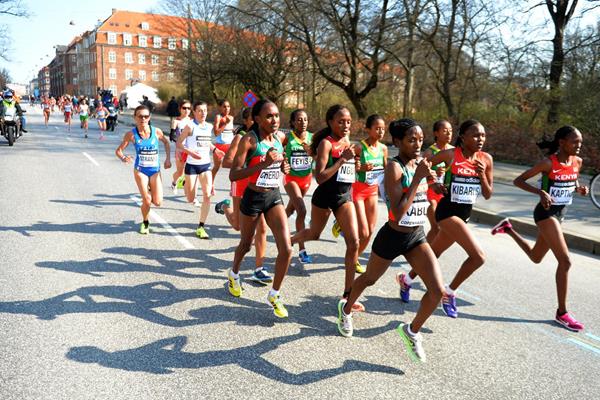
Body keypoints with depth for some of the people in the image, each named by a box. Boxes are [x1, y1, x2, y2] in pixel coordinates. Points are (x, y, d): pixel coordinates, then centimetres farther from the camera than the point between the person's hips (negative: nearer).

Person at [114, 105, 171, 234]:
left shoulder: (156, 131, -6)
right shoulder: (131, 134, -9)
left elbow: (166, 142, 13)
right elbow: (119, 150, -4)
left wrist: (168, 159, 6)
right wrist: (123, 158, -25)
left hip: (155, 170, 2)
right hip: (140, 170, -1)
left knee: (157, 202, -3)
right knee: (147, 201, -10)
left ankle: (150, 190, 34)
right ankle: (145, 223, 21)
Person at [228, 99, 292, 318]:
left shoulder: (278, 137, 2)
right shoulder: (249, 139, -17)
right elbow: (233, 174, -23)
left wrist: (283, 167, -1)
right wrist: (264, 163, -32)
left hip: (274, 196, 4)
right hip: (253, 197, -4)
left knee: (286, 248, -8)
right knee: (246, 245, 18)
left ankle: (274, 294, 11)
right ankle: (234, 274, 50)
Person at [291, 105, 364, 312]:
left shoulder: (347, 141, 6)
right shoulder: (326, 143, -15)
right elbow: (320, 177, -24)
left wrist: (355, 164, 1)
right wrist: (343, 159, -27)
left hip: (345, 196, 5)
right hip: (325, 196, -5)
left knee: (354, 242, -7)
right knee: (314, 234, 18)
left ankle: (348, 293, 0)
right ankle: (288, 242, 54)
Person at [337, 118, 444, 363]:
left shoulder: (420, 163, 1)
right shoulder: (394, 167, -20)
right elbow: (397, 213, -29)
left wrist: (429, 177, -2)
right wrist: (418, 177, -27)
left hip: (417, 237, 6)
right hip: (392, 237, -5)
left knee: (438, 290, -8)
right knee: (369, 279, 19)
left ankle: (412, 331, 17)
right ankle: (346, 309, 50)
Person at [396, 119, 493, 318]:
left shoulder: (486, 159, 2)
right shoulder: (450, 154, -12)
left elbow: (488, 195, 4)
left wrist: (482, 175, -12)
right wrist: (433, 183, -15)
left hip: (465, 213, 6)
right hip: (447, 211, -6)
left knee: (434, 252, 19)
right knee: (478, 256, -15)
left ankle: (407, 279, 42)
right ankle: (450, 292, 5)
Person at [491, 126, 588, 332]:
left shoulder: (577, 162, 3)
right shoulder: (548, 163, -17)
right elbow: (518, 180, -15)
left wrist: (580, 188, -2)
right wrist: (540, 192, -30)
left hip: (560, 214, 8)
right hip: (546, 213, -8)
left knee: (535, 257, 21)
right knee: (565, 261, -12)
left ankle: (508, 228, 40)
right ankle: (562, 313, -2)